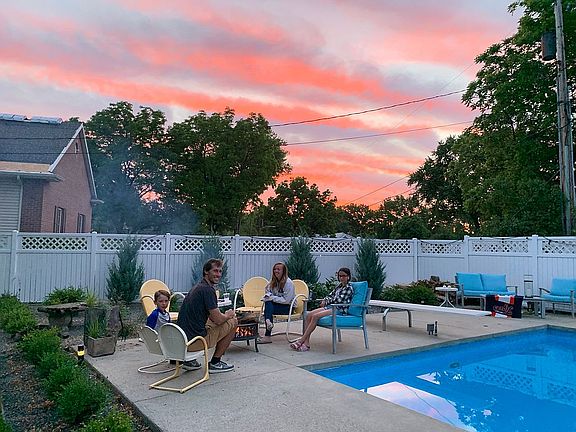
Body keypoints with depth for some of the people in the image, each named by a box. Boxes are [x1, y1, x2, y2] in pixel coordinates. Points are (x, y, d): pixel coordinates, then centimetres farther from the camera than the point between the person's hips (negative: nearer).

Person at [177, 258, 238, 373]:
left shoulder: (198, 287, 15)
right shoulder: (207, 289, -15)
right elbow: (218, 320, -16)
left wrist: (225, 315, 12)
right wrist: (228, 315, 5)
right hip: (194, 341, -9)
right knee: (233, 322, 3)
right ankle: (215, 363, 10)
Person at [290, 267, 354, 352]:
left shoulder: (349, 288, -4)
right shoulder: (339, 286, 22)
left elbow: (338, 300, -12)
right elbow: (330, 295, 24)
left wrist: (326, 302, -2)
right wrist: (325, 300, 2)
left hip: (340, 310, -8)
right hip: (331, 307, 8)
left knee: (315, 316, -27)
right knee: (309, 315, -14)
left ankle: (301, 341, -24)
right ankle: (306, 342, -22)